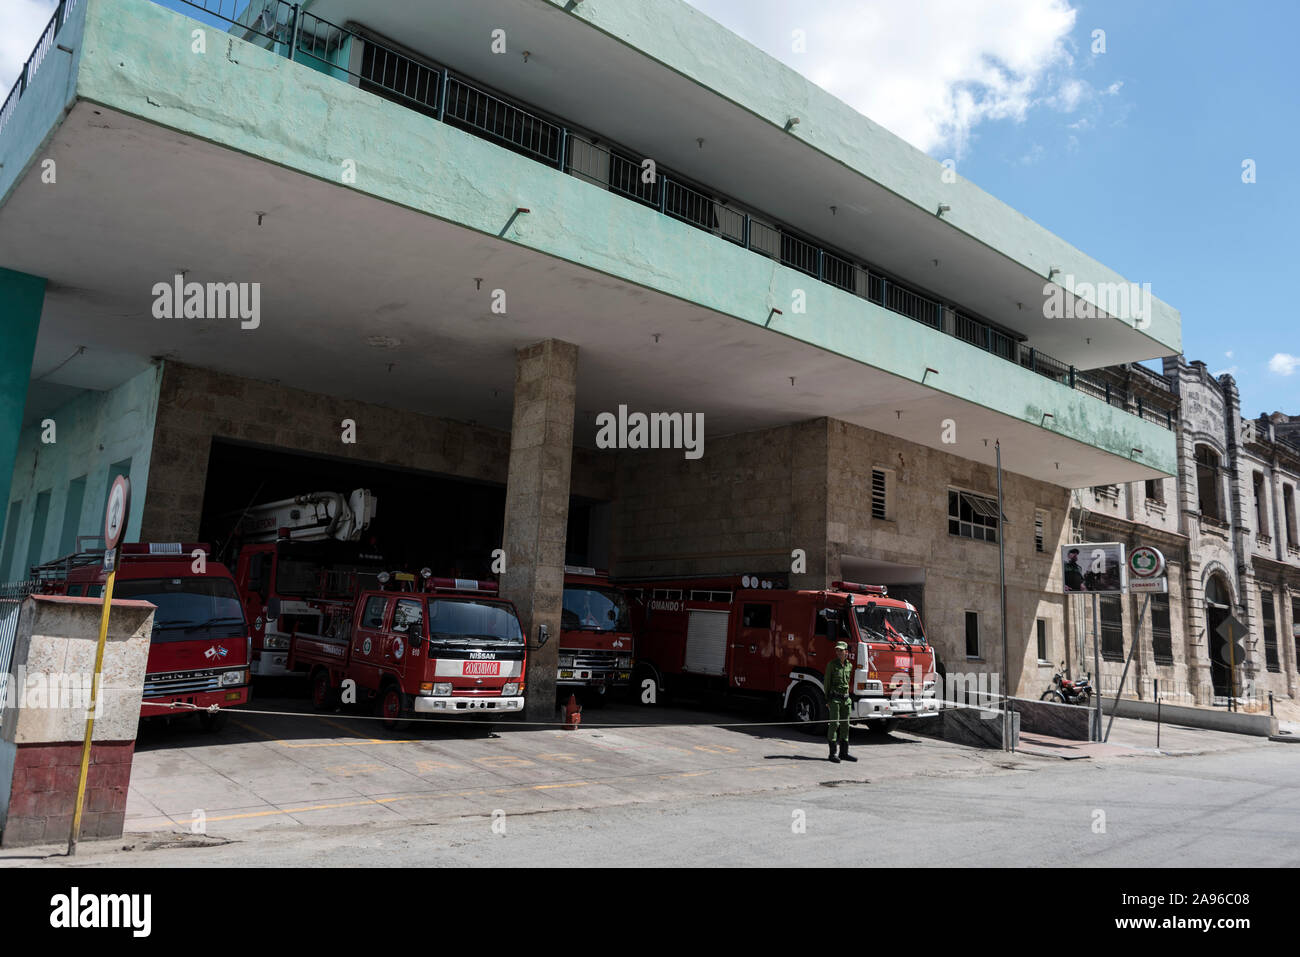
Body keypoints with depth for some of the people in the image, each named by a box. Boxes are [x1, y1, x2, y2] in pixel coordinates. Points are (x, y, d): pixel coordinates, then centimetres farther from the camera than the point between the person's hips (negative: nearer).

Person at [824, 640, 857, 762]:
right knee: (834, 724, -7)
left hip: (846, 698, 5)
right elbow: (827, 682, -5)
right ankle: (832, 753, -3)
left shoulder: (849, 665, 8)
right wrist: (827, 700, -8)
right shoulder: (832, 664, -6)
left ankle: (844, 752, 16)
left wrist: (848, 696, 16)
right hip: (834, 698, -5)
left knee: (845, 725, 8)